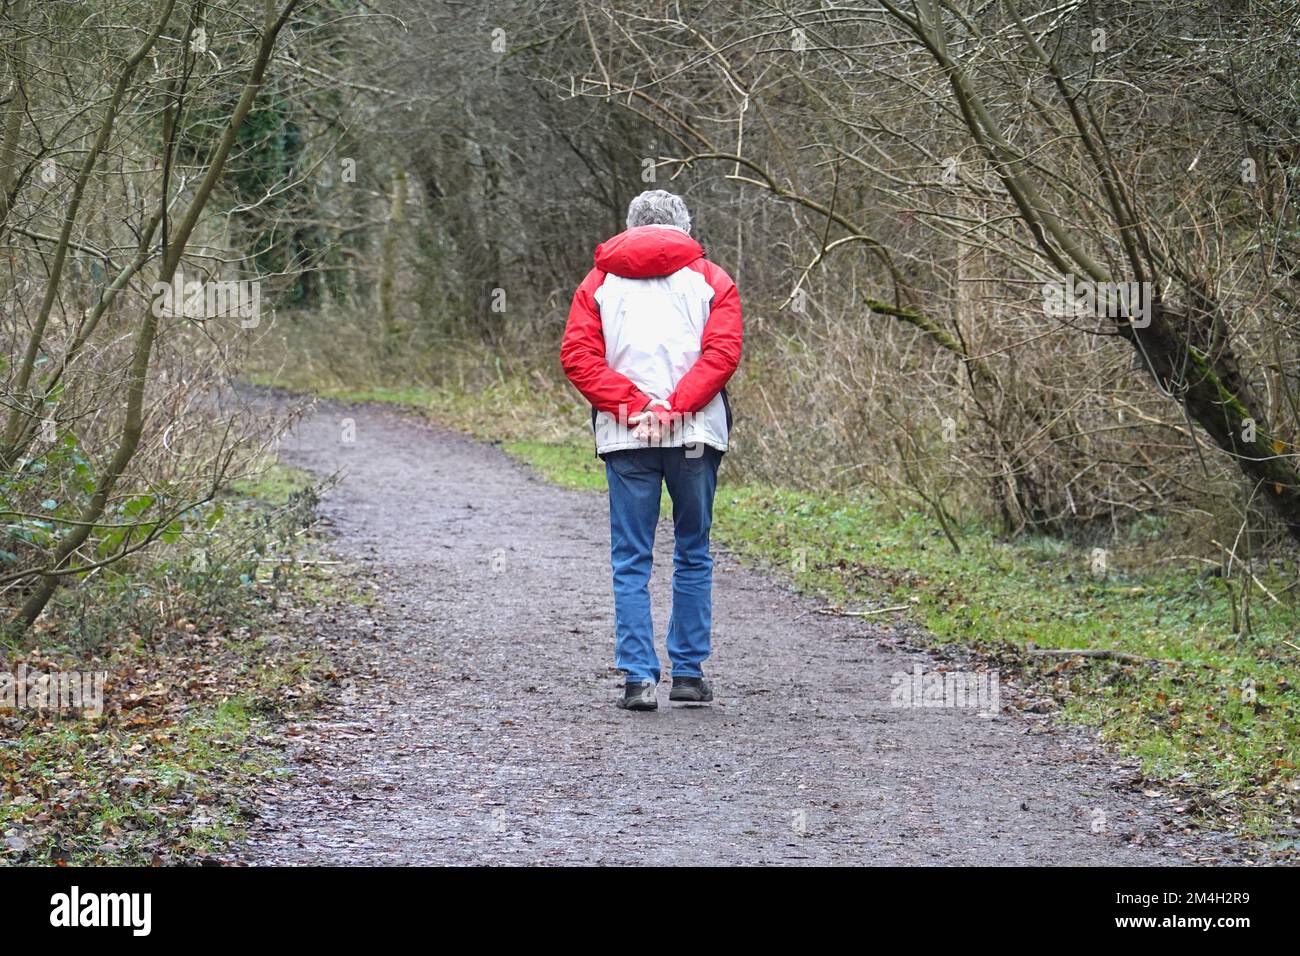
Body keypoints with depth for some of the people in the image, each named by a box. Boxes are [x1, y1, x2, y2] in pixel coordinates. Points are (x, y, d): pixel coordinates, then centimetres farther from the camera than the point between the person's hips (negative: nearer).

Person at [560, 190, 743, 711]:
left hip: (624, 437, 0)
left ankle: (639, 677, -3)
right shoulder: (710, 280, 8)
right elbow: (722, 352, -6)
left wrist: (629, 405, -6)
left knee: (631, 560, 4)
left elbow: (576, 353, -2)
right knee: (693, 554, 12)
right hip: (695, 434, 0)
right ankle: (689, 672, 14)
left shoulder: (600, 280, 11)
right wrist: (672, 407, -10)